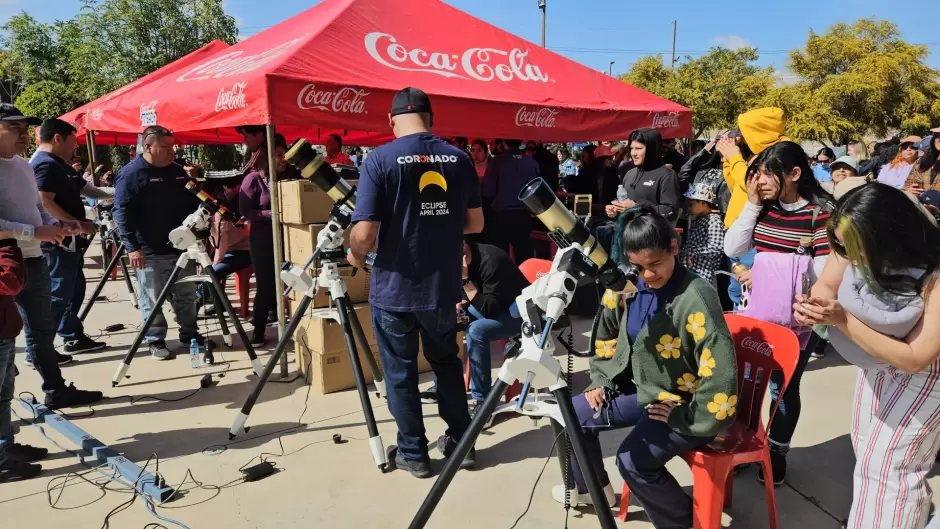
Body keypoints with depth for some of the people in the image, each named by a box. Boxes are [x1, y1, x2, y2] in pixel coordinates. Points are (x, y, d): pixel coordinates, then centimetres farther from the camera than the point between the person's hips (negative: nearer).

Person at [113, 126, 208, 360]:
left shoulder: (177, 171, 12)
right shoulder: (131, 173, -9)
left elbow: (193, 203, 21)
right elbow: (122, 212, -13)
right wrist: (132, 246, -19)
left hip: (181, 247, 7)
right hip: (149, 251, -6)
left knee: (187, 295, 14)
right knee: (152, 300, 3)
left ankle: (189, 333, 27)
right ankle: (155, 341, 15)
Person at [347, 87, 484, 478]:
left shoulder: (380, 160, -12)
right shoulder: (460, 159, 0)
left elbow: (365, 233, -18)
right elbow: (475, 224, 6)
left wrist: (356, 257, 3)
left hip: (394, 289, -3)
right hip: (443, 287, 4)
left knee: (400, 373, 13)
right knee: (447, 363, 22)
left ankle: (412, 453, 25)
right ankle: (461, 442, 32)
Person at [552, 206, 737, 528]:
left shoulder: (697, 297, -27)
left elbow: (721, 376, -30)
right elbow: (606, 335, 12)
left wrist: (686, 418, -22)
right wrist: (600, 380, 5)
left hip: (684, 405, -7)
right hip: (642, 391, 8)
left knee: (634, 461, -25)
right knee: (574, 415, 6)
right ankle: (592, 487, 33)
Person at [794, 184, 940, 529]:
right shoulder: (857, 245, -24)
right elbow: (825, 285, -8)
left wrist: (842, 321, -37)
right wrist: (813, 306, -33)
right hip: (877, 363, 6)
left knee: (885, 464, -4)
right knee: (867, 449, 21)